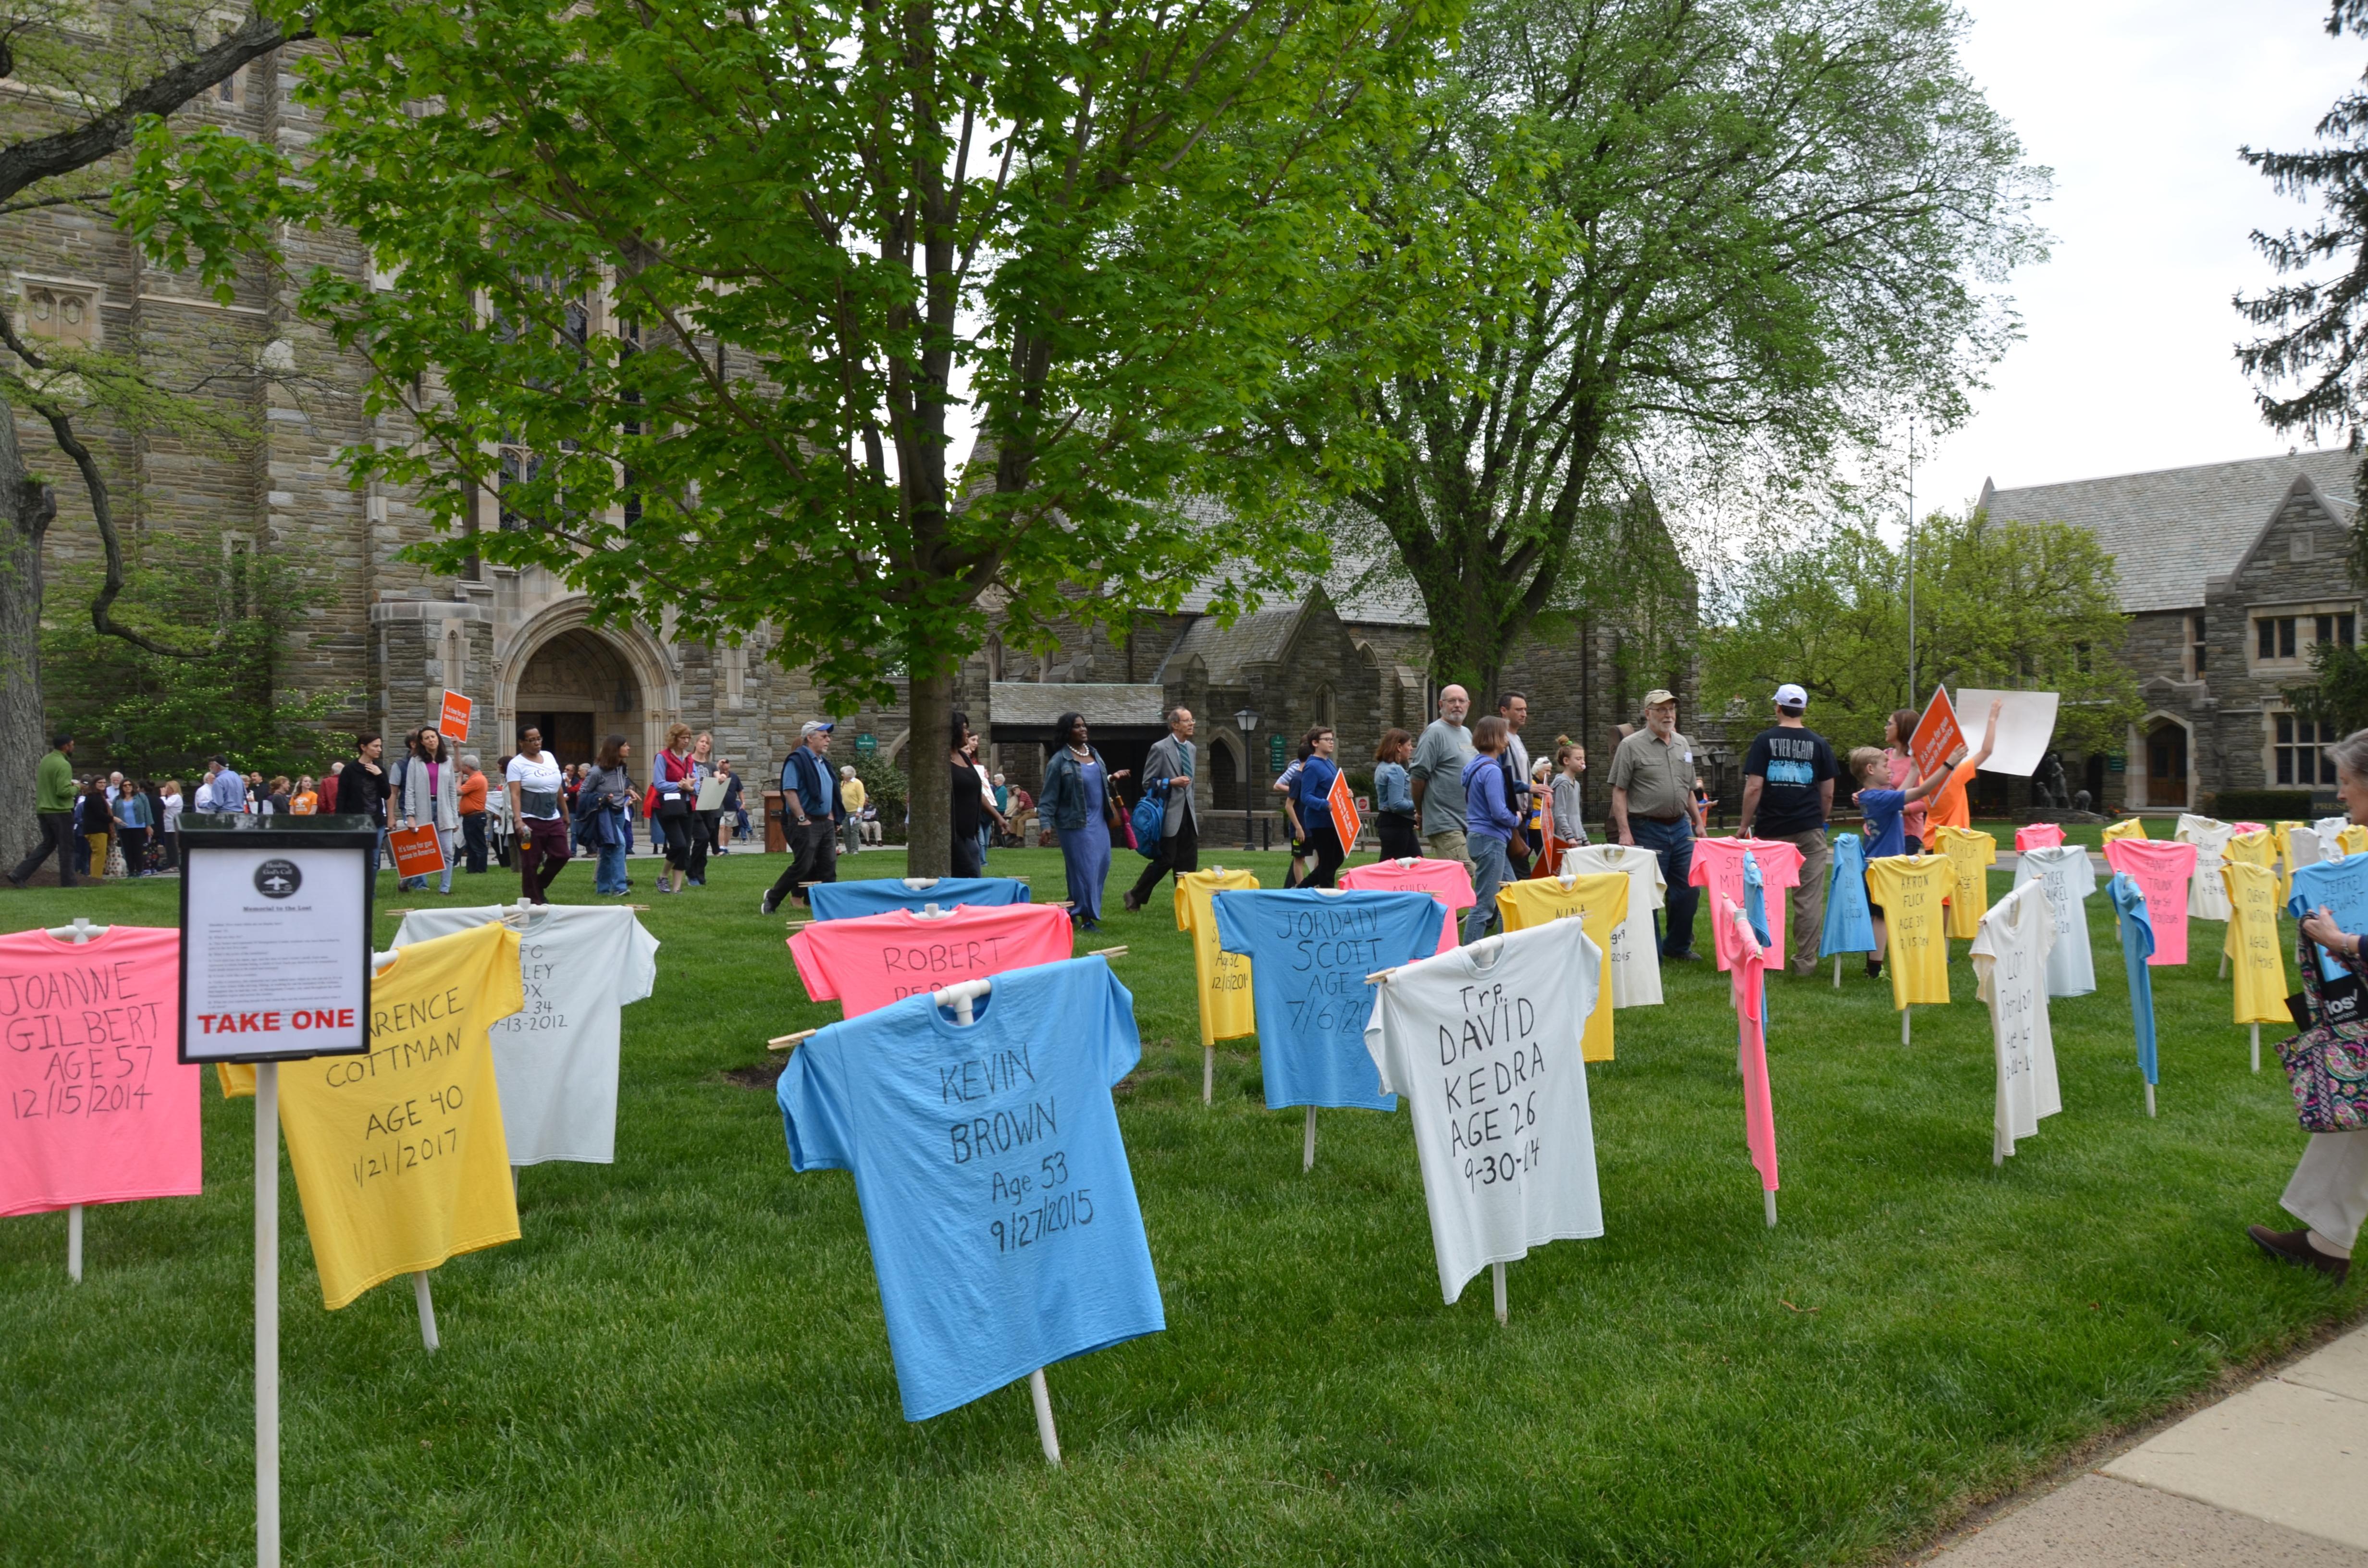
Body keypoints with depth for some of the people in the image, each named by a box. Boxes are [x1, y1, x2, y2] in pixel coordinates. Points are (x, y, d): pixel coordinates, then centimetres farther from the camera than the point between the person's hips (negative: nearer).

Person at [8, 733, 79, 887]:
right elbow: (64, 792, -24)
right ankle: (68, 884, 5)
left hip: (43, 810, 8)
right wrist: (76, 788, -5)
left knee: (47, 844, 17)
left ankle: (19, 874, 8)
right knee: (66, 848, 1)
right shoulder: (64, 765, -17)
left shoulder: (44, 760, 11)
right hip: (60, 811, -8)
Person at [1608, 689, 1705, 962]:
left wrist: (1698, 822, 16)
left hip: (1681, 827, 6)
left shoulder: (1683, 744, 13)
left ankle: (1678, 946, 26)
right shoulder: (1632, 746, -6)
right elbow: (1619, 792, -9)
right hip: (1647, 830, -6)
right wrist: (1624, 832, -16)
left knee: (1689, 890, 9)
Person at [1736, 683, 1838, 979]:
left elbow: (1754, 787, -8)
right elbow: (1828, 793, 6)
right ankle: (1805, 962, 3)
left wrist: (1744, 825, -1)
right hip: (1809, 831, 1)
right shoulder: (1818, 744, 4)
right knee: (1809, 898, 2)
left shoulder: (1764, 741, -1)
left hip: (1771, 830, -1)